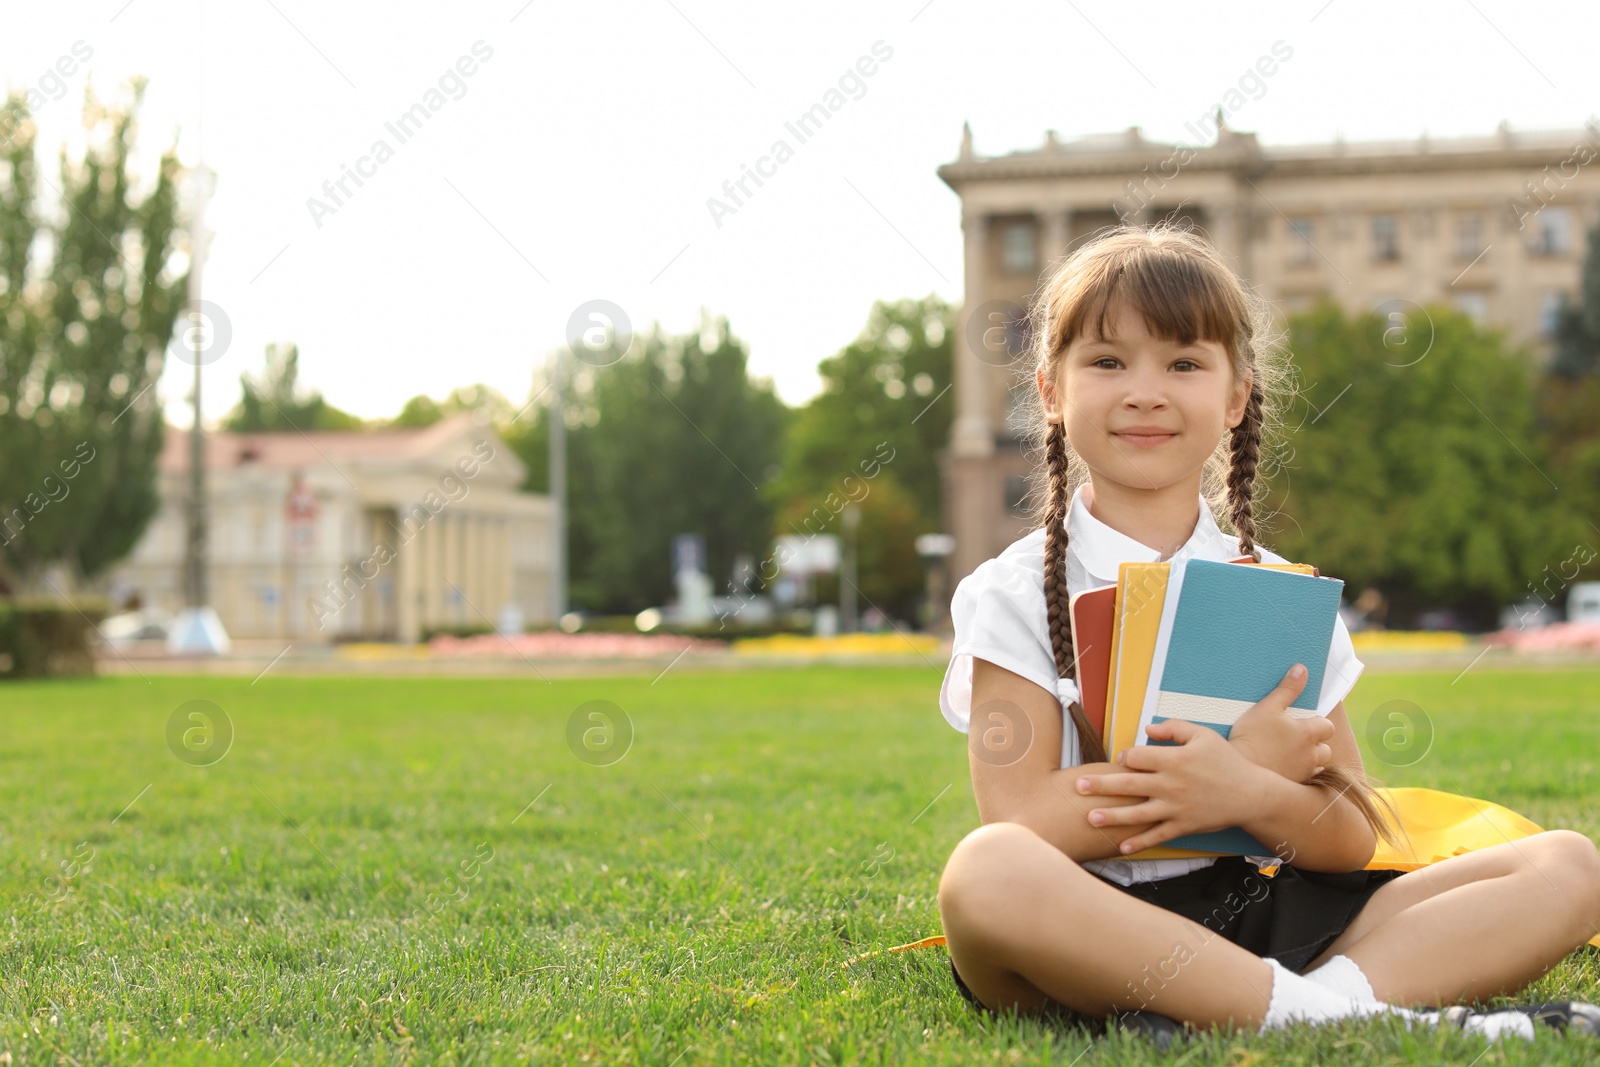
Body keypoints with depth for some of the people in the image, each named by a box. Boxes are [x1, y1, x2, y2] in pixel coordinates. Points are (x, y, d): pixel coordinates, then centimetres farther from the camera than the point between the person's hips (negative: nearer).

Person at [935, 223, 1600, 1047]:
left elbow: (1351, 842, 7)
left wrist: (1249, 795, -17)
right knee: (985, 872, -38)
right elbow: (1022, 822, -11)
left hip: (1266, 915, 4)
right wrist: (1250, 761, -11)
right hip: (1090, 936, -4)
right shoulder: (1016, 595, 2)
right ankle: (1317, 1011, -29)